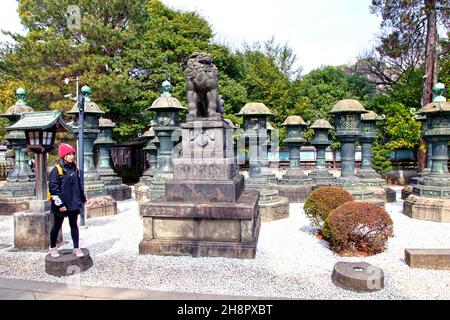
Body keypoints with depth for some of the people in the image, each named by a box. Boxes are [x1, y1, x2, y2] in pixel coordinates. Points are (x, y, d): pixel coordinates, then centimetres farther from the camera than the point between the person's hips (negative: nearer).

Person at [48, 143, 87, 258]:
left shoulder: (74, 168, 7)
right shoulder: (56, 170, -13)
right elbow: (53, 188, -15)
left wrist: (83, 198, 19)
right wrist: (59, 204, -18)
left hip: (74, 203, 5)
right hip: (61, 204, -5)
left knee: (74, 225, 9)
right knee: (57, 226, 12)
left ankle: (76, 248, 16)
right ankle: (53, 248, 30)